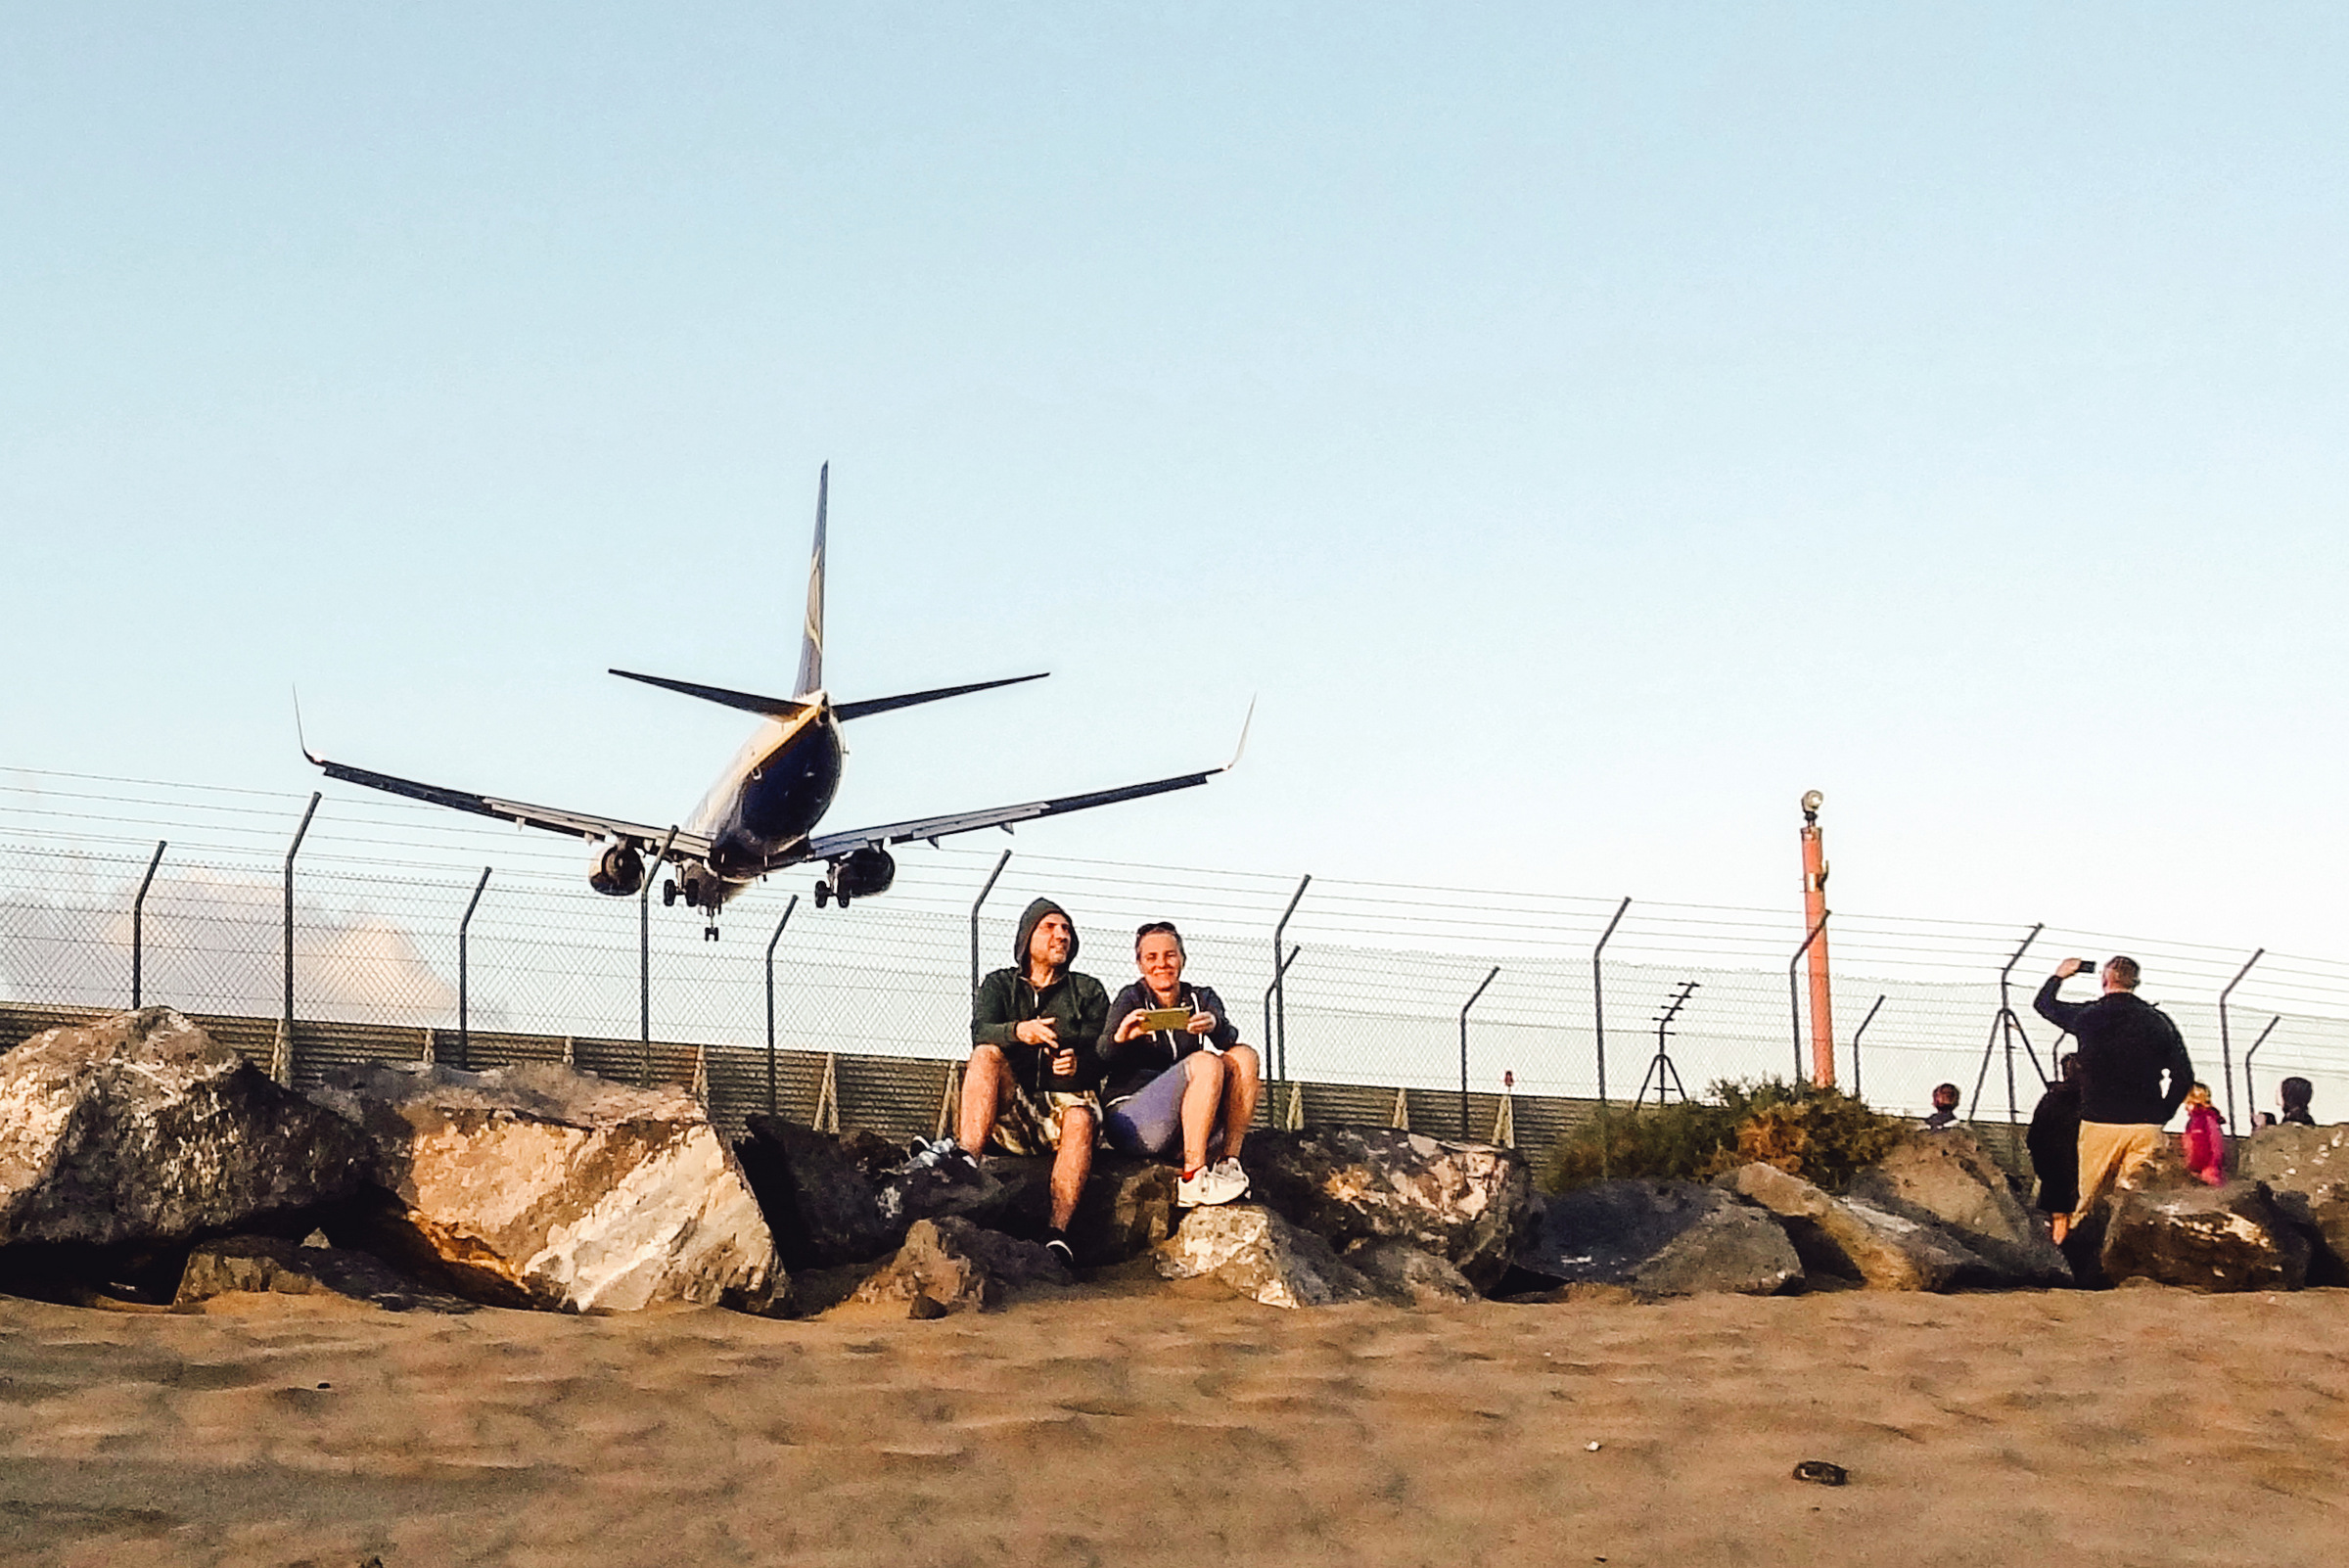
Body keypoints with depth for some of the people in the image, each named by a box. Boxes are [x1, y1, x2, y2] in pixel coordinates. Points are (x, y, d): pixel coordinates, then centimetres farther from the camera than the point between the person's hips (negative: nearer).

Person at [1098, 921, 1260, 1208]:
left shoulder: (1201, 999, 13)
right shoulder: (1132, 999, 2)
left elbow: (1229, 1040, -8)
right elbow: (1100, 1066, -10)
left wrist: (1215, 1025, -32)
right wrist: (1118, 1038, -32)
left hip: (1190, 1126, 5)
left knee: (1244, 1056, -14)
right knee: (1205, 1063, -27)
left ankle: (1228, 1161, -21)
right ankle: (1193, 1181, -34)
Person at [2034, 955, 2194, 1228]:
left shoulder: (2087, 1016, -1)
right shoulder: (2158, 1021, 3)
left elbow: (2042, 1004, 18)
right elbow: (2184, 1075, 4)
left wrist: (2059, 975, 37)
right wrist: (2162, 1114, 13)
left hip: (2099, 1124, -1)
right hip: (2146, 1127, 1)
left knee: (2089, 1204, 4)